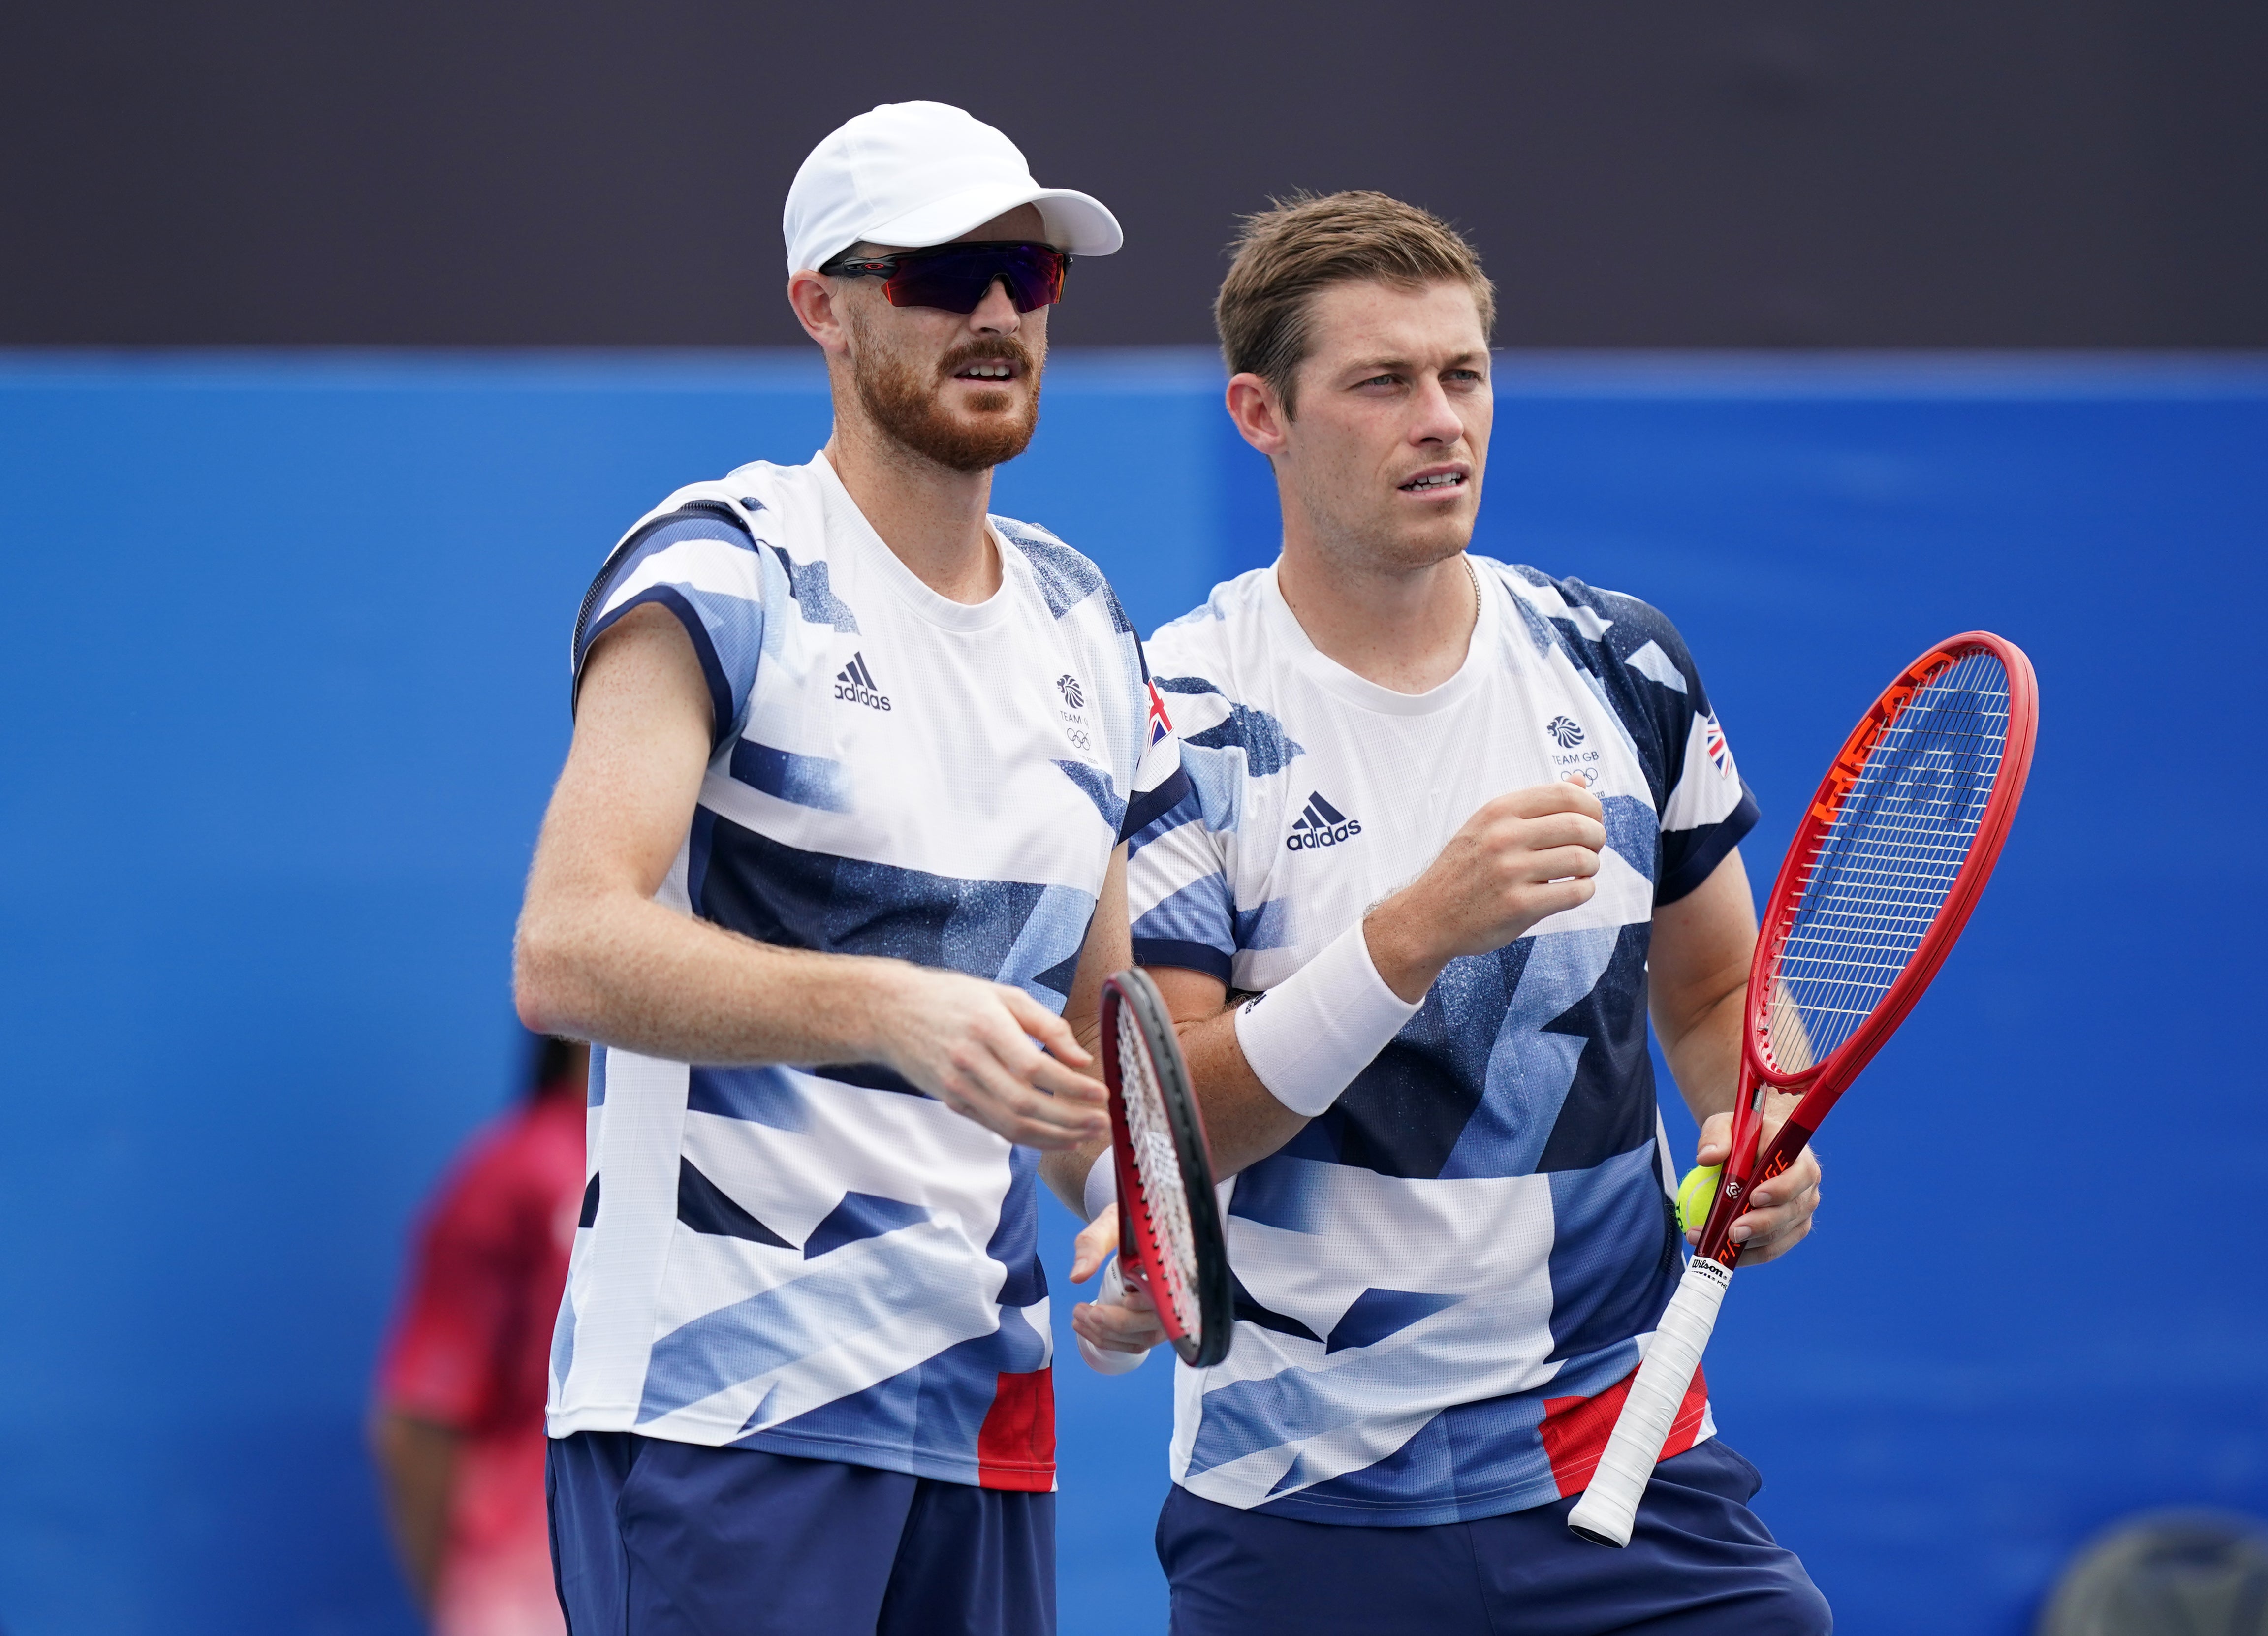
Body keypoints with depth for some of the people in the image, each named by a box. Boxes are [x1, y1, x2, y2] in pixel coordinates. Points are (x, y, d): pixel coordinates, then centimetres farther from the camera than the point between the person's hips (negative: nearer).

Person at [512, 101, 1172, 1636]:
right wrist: (892, 1011, -33)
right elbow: (567, 951, -20)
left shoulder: (1084, 628, 15)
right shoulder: (719, 578, -8)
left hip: (987, 1406, 7)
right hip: (718, 1394, -7)